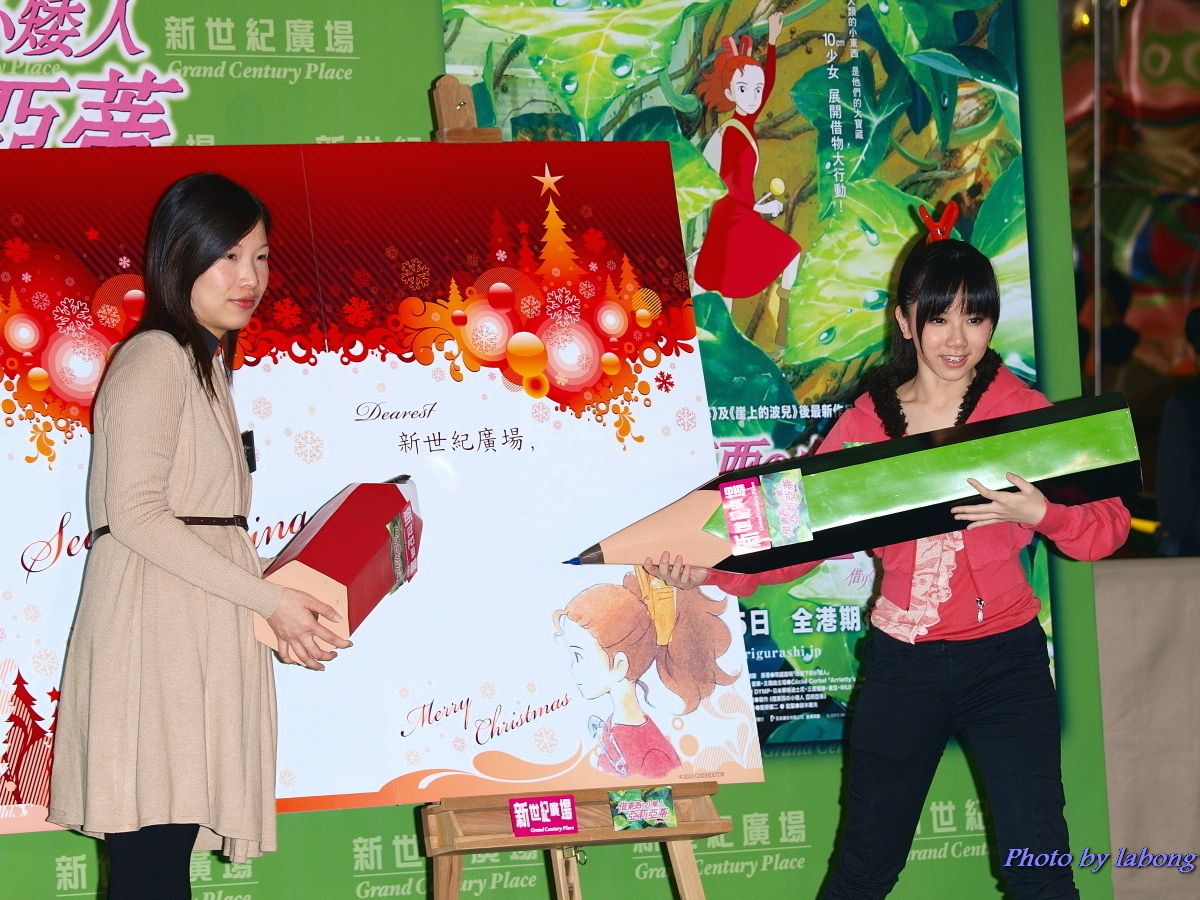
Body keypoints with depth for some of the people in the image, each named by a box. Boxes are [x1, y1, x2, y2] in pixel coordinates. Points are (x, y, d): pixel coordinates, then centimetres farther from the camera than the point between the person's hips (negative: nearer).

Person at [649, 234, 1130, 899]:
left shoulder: (1021, 408, -3)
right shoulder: (866, 423, 3)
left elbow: (1107, 527, -8)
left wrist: (1039, 513, -28)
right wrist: (712, 572, -16)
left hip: (1005, 662, -2)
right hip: (901, 664, 2)